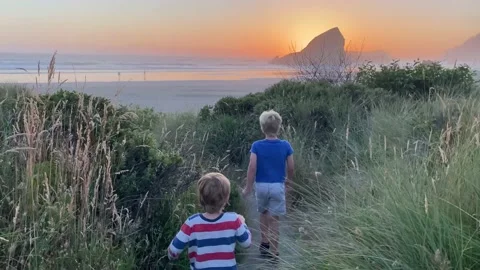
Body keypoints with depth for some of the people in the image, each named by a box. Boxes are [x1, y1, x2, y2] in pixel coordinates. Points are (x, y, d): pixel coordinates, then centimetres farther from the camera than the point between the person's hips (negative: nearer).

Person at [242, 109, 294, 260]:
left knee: (263, 213, 24)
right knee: (274, 219, 5)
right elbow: (291, 167, -1)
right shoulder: (285, 146, -7)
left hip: (261, 185, 1)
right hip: (277, 186, -1)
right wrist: (289, 180, 19)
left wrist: (248, 187, -4)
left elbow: (252, 167, -13)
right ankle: (273, 253, 11)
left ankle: (264, 244, 34)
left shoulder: (256, 146, -10)